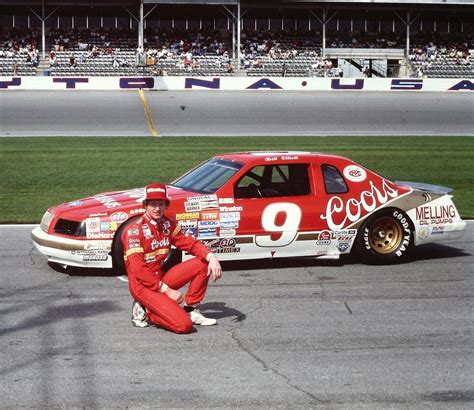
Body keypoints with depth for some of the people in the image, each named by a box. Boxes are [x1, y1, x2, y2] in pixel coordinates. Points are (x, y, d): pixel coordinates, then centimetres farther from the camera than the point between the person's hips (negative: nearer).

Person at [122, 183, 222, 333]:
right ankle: (146, 312, 1)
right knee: (183, 325, -23)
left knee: (202, 263, -3)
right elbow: (138, 271, -21)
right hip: (143, 286, -8)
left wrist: (211, 256, -16)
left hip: (161, 278, 8)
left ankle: (190, 310, 6)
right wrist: (167, 290, -19)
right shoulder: (134, 230, -18)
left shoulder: (168, 224, 5)